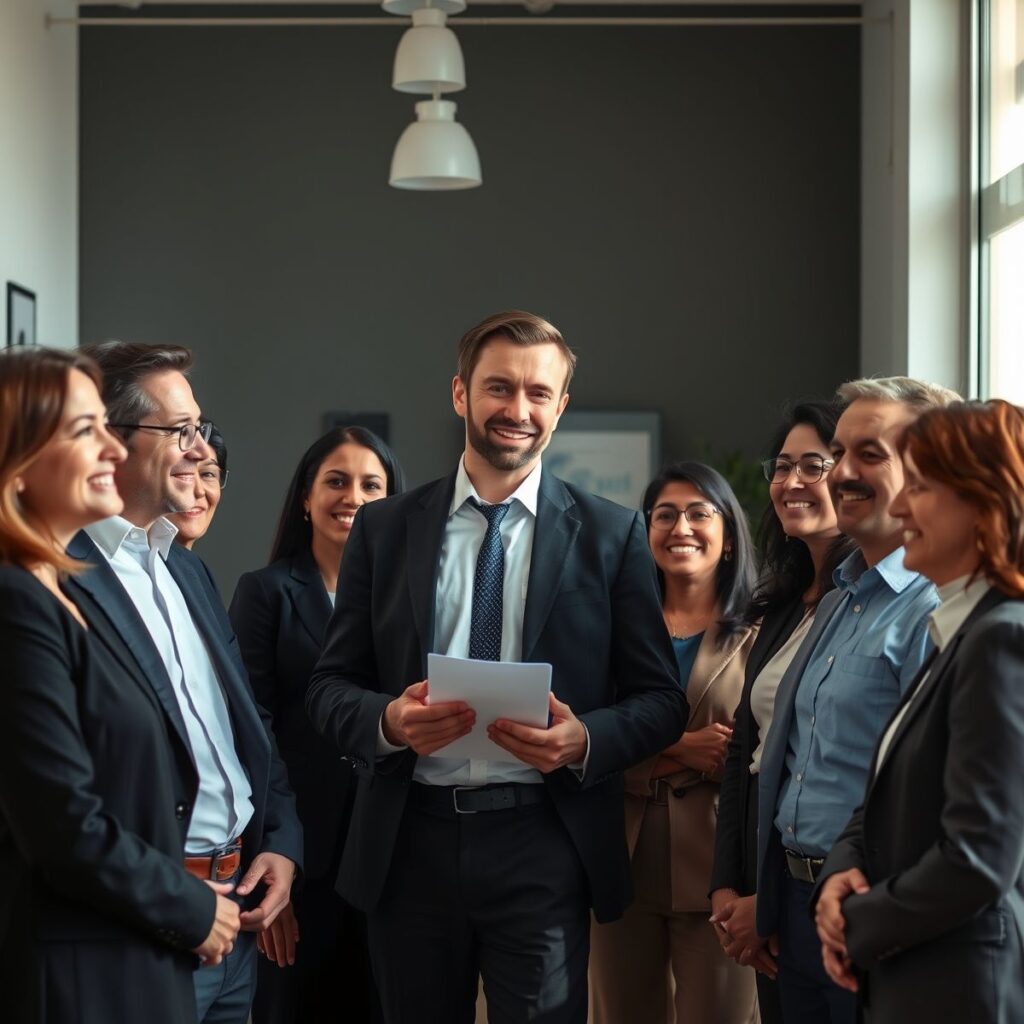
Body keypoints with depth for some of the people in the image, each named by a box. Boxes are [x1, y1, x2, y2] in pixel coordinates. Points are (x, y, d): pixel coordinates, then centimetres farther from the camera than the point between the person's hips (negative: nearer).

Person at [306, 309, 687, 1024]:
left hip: (542, 844, -2)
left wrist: (584, 740, -16)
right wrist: (389, 719, -13)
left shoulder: (612, 534, 4)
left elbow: (661, 701, 4)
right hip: (412, 841, 2)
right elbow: (330, 687, 8)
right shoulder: (385, 529, 7)